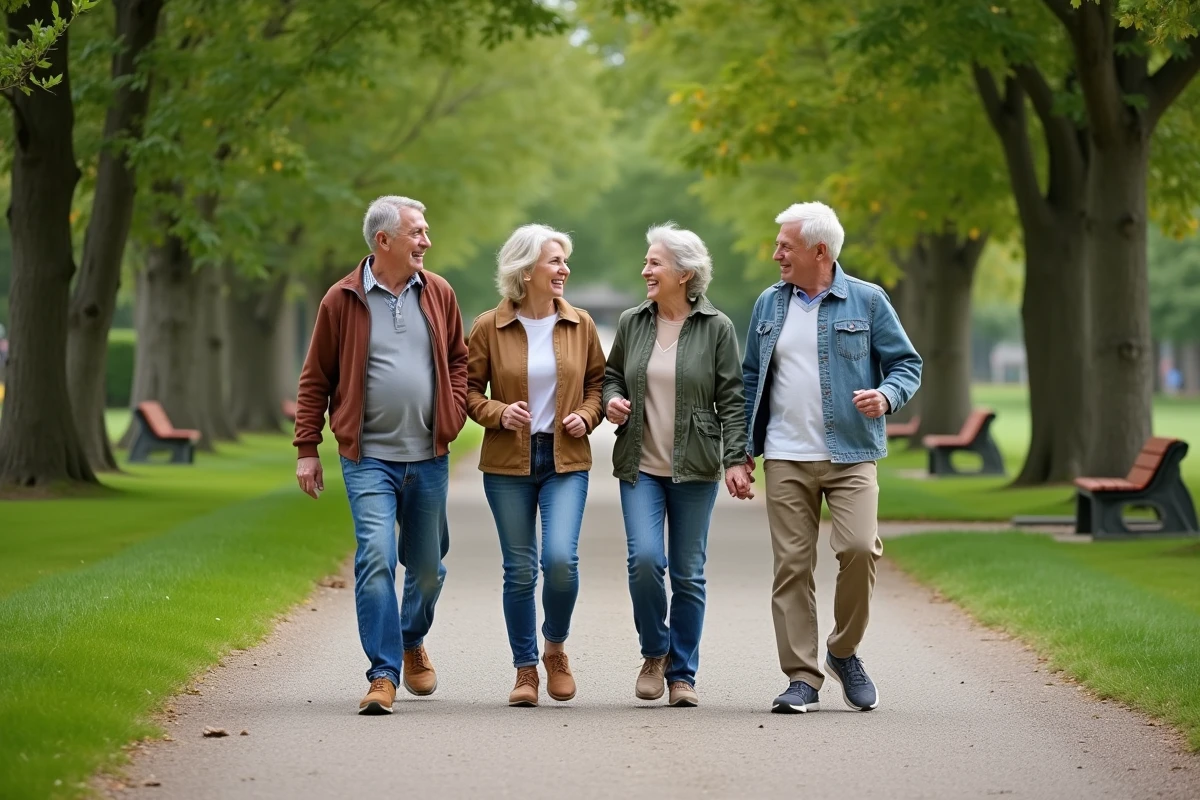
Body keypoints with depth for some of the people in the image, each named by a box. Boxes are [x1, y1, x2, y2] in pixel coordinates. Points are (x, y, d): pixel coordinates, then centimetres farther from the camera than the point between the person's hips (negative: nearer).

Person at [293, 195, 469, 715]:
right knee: (376, 560, -15)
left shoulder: (438, 294, 6)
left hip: (428, 458, 4)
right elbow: (315, 379, 2)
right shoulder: (343, 301, -3)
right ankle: (383, 675, -11)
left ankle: (413, 640, 41)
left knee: (427, 565, 13)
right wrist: (307, 449, -1)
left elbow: (458, 358, 18)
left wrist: (454, 413, 2)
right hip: (369, 458, -3)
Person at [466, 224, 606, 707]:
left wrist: (586, 415, -2)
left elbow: (598, 379, 16)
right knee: (519, 569, 3)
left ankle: (555, 649, 11)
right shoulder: (489, 327, -2)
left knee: (560, 558, -15)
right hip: (508, 463, -1)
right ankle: (525, 669, 16)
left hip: (566, 459, 1)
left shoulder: (579, 325, 4)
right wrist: (497, 413, -13)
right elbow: (469, 389, 4)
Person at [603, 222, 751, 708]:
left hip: (695, 468, -2)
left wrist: (735, 460, -8)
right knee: (644, 558, -14)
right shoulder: (632, 322, 7)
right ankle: (655, 651, 10)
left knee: (688, 573, 3)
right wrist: (611, 399, -3)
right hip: (640, 466, 2)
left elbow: (731, 399, -1)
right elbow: (611, 374, 20)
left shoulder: (716, 328, -1)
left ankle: (682, 673, 14)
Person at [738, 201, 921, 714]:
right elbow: (751, 379, 16)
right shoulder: (769, 305, 11)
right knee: (792, 566, -1)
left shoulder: (867, 302, 2)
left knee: (860, 548, -18)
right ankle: (801, 678, 5)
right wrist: (745, 449, 9)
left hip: (850, 455, -3)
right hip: (786, 460, 3)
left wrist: (886, 396, -17)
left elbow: (906, 364, 5)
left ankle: (844, 652, 5)